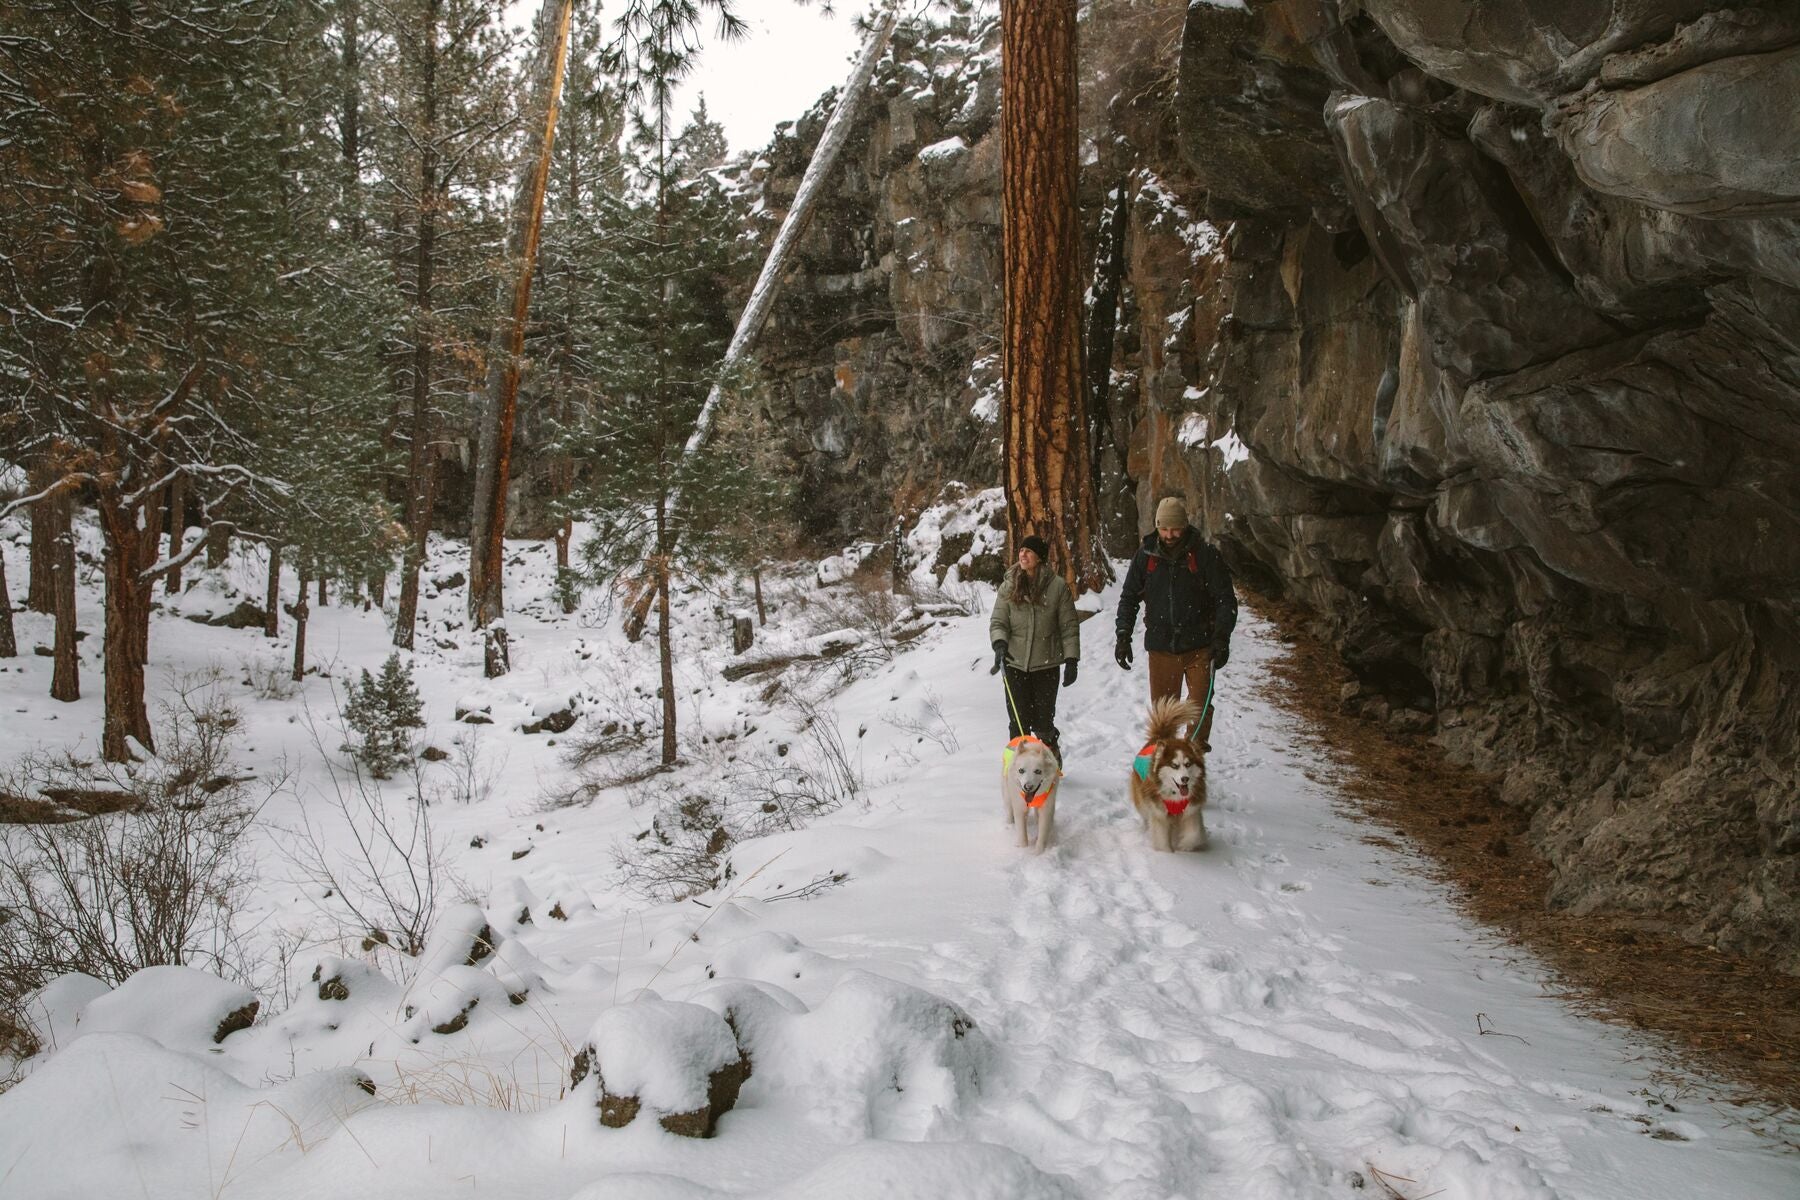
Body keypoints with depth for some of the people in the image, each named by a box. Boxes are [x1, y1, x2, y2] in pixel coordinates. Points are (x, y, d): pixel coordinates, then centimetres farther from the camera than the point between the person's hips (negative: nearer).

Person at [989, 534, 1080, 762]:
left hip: (1046, 664, -2)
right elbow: (998, 621, 3)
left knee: (1043, 722, 3)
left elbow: (1069, 626, 0)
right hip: (1015, 663, 2)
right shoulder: (1009, 586, 3)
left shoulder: (1057, 586, -3)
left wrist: (1071, 660, -4)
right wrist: (1000, 643, -16)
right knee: (1018, 722, 3)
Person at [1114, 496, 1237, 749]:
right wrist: (1123, 637, 1)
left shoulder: (1204, 555, -5)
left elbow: (1225, 600, -2)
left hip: (1199, 646, -2)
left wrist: (1221, 638, -13)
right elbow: (1129, 598, 10)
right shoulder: (1146, 555, 2)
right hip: (1160, 647, 2)